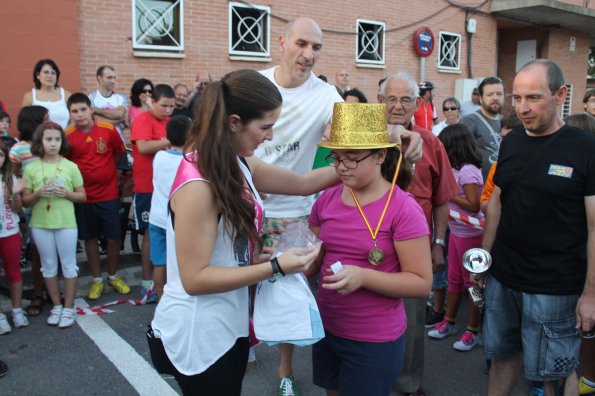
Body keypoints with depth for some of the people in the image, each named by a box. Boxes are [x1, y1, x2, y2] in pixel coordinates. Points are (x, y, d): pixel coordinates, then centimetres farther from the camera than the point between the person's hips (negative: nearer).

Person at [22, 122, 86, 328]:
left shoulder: (70, 166, -1)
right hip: (40, 224, 2)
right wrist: (38, 193, -16)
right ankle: (56, 306, 25)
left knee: (68, 265, 5)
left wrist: (66, 193, -16)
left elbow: (82, 196, 2)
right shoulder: (31, 168, 0)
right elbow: (25, 201, 3)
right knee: (49, 265, 11)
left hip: (66, 223, -1)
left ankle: (69, 308, 16)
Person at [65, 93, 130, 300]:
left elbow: (119, 153, 8)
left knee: (113, 236, 7)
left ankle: (113, 276, 27)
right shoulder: (68, 136, -9)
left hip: (109, 194, 0)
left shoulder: (108, 129, -7)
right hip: (83, 196, 0)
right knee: (90, 238, 10)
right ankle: (97, 280, 25)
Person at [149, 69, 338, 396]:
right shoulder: (197, 184, -26)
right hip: (197, 334, -8)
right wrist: (276, 267, -27)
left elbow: (302, 183, 9)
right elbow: (194, 278, -25)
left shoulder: (238, 164, -1)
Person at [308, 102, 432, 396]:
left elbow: (421, 283, -16)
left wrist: (363, 276, -28)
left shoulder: (403, 209, -17)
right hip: (325, 327, 5)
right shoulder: (326, 200, -1)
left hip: (375, 340, -5)